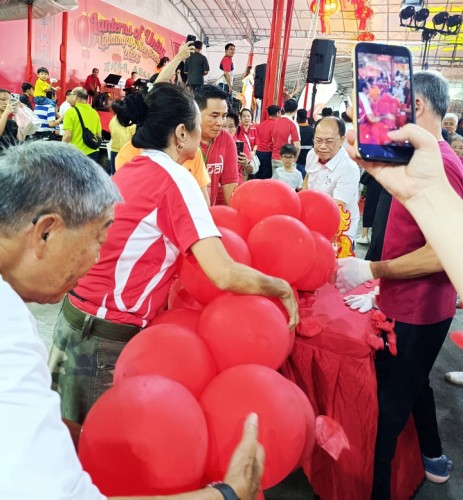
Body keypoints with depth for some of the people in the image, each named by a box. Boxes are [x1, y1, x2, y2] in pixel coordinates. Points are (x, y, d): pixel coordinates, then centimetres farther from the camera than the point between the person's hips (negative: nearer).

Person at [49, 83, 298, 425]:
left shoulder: (129, 170, 6)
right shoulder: (175, 178, -17)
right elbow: (224, 275, -25)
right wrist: (283, 289, -9)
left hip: (79, 320, 7)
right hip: (109, 340, -7)